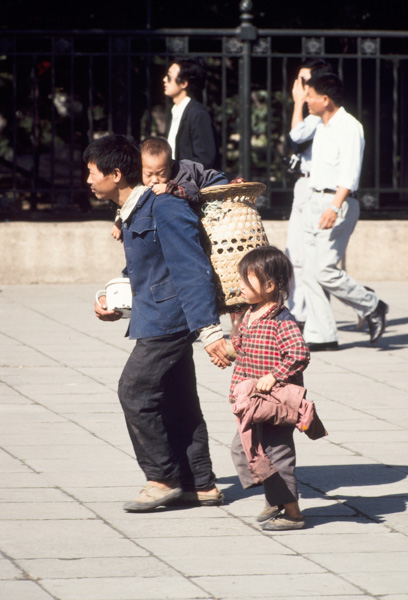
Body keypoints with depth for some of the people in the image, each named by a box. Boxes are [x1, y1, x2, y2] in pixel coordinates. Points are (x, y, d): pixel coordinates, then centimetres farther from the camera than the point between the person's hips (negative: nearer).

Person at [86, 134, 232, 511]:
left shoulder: (164, 210, -17)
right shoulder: (132, 214, 13)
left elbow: (192, 270, -21)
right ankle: (200, 485, 16)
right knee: (178, 402, 11)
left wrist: (209, 330, -26)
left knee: (135, 393, -9)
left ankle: (163, 479, 0)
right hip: (158, 321, 10)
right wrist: (116, 304, 18)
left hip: (166, 321, -10)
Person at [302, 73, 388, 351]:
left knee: (325, 270, -15)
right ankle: (321, 335, 3)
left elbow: (349, 173, -21)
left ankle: (372, 307, 3)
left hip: (338, 203, -9)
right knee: (311, 272, 2)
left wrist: (334, 207, -31)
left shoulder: (349, 127, -12)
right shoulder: (322, 128, 18)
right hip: (316, 201, 9)